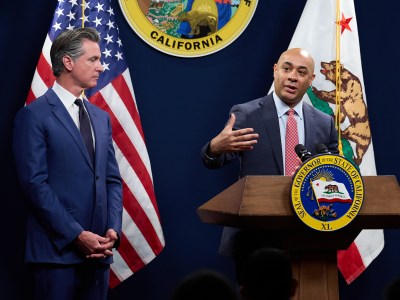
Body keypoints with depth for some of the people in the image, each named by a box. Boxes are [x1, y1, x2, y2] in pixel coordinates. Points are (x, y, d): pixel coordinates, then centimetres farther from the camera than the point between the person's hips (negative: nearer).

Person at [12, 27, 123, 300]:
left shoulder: (100, 117, 17)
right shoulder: (34, 116, -4)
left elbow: (113, 180, 16)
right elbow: (35, 183, -11)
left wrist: (113, 230, -1)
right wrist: (77, 235, -15)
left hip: (98, 250, 6)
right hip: (57, 249, -6)